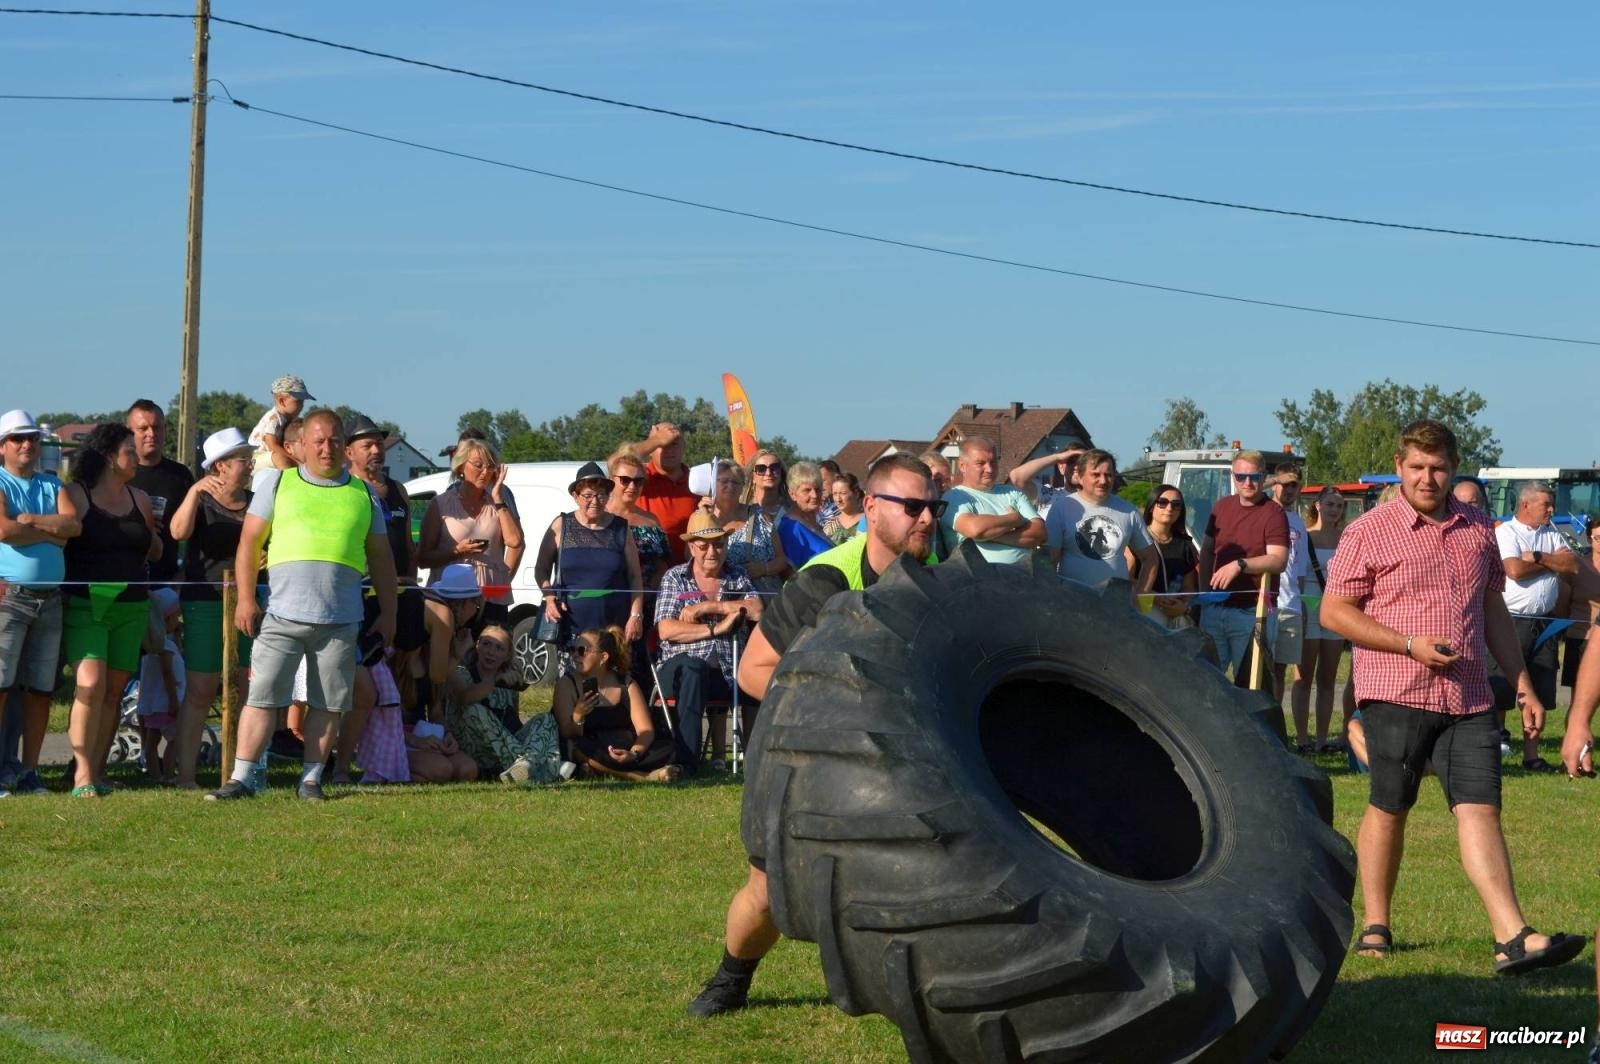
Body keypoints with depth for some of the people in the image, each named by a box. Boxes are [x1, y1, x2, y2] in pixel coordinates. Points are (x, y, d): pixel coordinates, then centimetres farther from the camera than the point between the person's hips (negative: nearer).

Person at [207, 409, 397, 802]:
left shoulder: (363, 494, 13)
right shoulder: (278, 482, 8)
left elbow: (381, 558, 17)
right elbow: (249, 542, 6)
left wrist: (388, 612, 12)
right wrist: (245, 599, -2)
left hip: (340, 620, 2)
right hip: (282, 613, -2)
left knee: (328, 703, 3)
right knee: (262, 696, -4)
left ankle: (311, 779, 12)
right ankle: (242, 778, -1)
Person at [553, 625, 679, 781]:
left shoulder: (626, 685, 3)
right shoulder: (568, 684, -2)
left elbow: (646, 730, -6)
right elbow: (567, 736, -10)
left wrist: (634, 754, -27)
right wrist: (577, 717, -31)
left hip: (626, 751, 1)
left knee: (665, 746, -23)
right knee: (576, 749, -37)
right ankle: (640, 776, -31)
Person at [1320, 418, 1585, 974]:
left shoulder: (1478, 529, 13)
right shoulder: (1370, 532, -2)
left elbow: (1493, 611, 21)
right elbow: (1334, 611, -4)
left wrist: (1522, 684, 16)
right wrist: (1411, 645, -13)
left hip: (1469, 699, 3)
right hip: (1395, 694, -3)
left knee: (1479, 809, -6)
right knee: (1388, 809, 7)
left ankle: (1513, 937, -15)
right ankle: (1375, 927, 20)